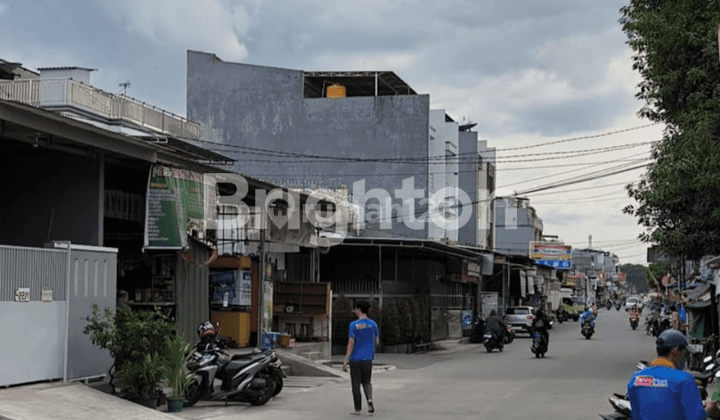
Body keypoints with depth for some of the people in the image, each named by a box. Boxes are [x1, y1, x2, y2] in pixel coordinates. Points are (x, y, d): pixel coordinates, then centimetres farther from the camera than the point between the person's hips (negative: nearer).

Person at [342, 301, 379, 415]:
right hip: (367, 359, 4)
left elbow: (351, 343, -14)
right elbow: (377, 342, 7)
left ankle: (357, 409, 9)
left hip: (355, 359, -3)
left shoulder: (354, 325, -11)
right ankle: (370, 399, -8)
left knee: (356, 384, 5)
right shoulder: (373, 324, 2)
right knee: (366, 382, 18)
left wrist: (345, 361, -10)